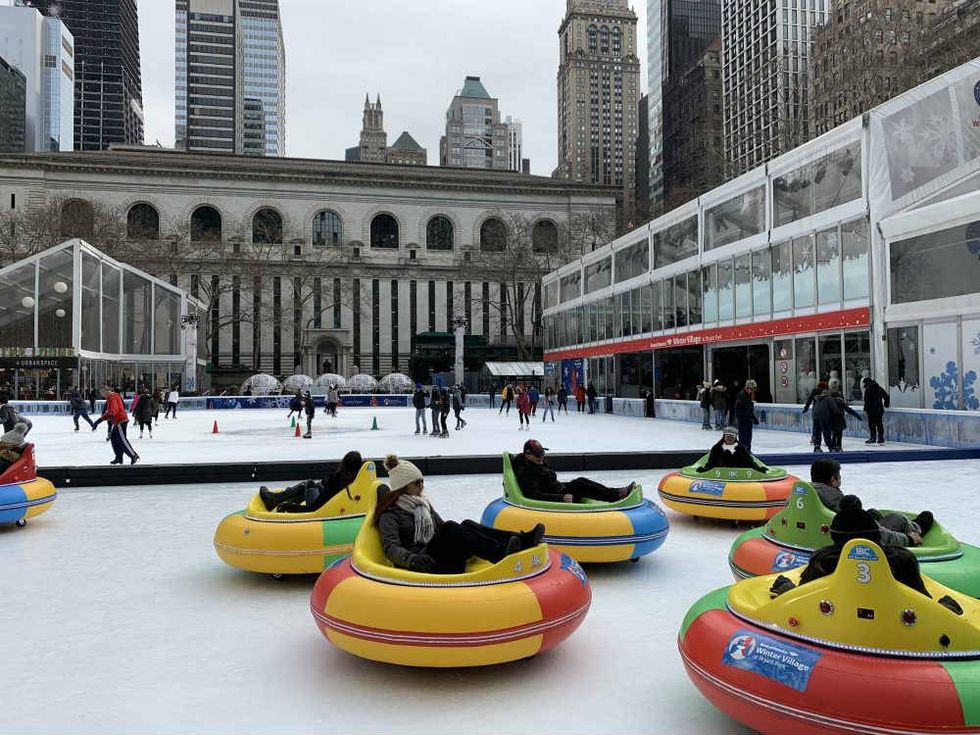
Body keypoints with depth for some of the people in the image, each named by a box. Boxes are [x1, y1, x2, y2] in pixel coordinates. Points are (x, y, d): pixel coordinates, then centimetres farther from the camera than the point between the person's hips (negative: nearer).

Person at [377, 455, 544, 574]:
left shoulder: (423, 503, 21)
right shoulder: (390, 514, -1)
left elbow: (441, 527, 23)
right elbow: (391, 547, -13)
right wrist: (411, 559, -32)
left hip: (443, 559, 6)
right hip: (424, 565, -6)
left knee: (467, 526, -18)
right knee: (450, 528, -29)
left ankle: (520, 540, -33)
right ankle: (500, 553, -43)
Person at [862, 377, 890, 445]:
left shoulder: (868, 389, -7)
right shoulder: (879, 388, 14)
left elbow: (867, 401, -13)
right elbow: (886, 397, 18)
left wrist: (865, 409, -11)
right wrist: (886, 405, 29)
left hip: (871, 410, -6)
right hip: (880, 410, 6)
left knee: (872, 425, -2)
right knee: (880, 424, 9)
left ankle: (873, 438, -4)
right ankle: (881, 439, 9)